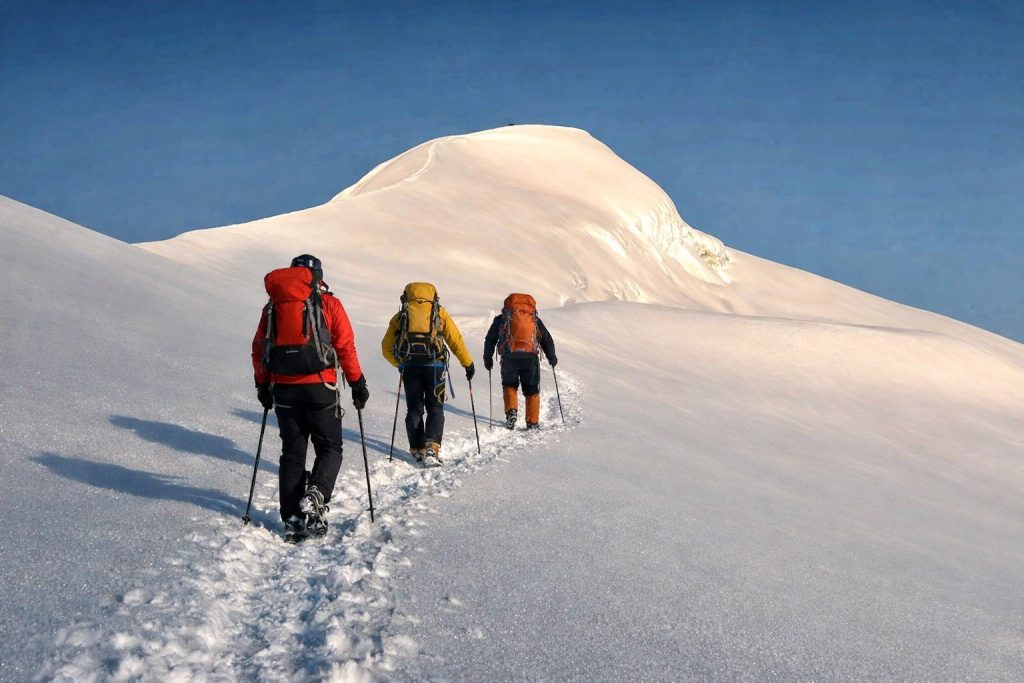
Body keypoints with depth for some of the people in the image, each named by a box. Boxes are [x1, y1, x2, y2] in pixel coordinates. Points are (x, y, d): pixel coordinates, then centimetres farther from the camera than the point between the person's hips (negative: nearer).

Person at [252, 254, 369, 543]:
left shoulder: (272, 306, 10)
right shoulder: (328, 304, 0)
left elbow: (259, 350, 12)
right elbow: (346, 347, -4)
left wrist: (263, 386, 21)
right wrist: (357, 384, 3)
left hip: (283, 389, 3)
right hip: (320, 388, -3)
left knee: (292, 453, 10)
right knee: (330, 447, 8)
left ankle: (293, 520, 7)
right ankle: (315, 496, -17)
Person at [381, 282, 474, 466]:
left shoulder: (400, 316, 17)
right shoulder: (439, 313, 13)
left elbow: (386, 348, 15)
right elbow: (456, 340, 8)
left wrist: (400, 364, 29)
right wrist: (468, 364, 16)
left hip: (409, 366, 1)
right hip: (434, 365, -1)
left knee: (414, 409, 13)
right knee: (435, 408, 6)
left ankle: (417, 449, 11)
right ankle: (431, 448, -10)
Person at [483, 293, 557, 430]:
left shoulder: (501, 319, 18)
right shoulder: (535, 319, 21)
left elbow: (490, 340, 15)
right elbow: (547, 339, 22)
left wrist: (487, 357, 25)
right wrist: (552, 357, 34)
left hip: (509, 357, -1)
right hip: (530, 357, 1)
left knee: (509, 385, 20)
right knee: (532, 390, 13)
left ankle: (511, 411, -2)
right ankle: (532, 422, 12)